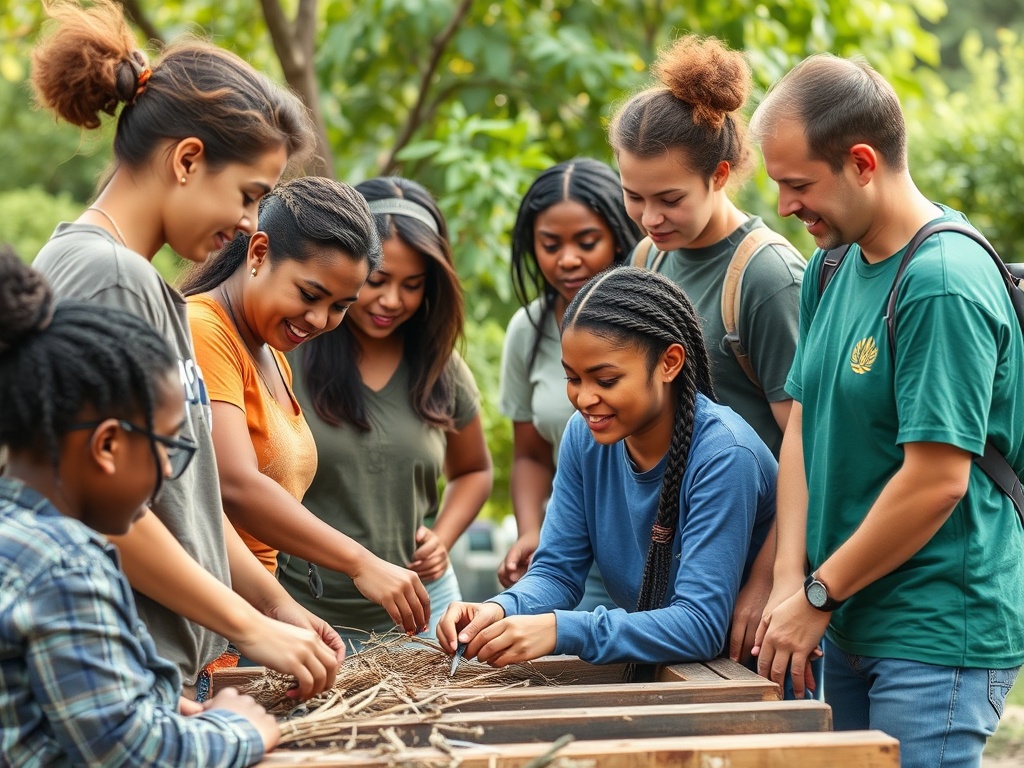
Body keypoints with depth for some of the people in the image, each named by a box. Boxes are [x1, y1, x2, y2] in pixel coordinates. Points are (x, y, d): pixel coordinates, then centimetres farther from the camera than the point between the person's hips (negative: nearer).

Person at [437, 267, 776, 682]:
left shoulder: (723, 456, -22)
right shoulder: (586, 435, -3)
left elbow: (701, 625, -27)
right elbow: (558, 571, 0)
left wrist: (562, 630, -36)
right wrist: (500, 611, -22)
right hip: (645, 673, 5)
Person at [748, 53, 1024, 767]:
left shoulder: (945, 286, -18)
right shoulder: (832, 266, 9)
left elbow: (937, 481, -21)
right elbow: (803, 422, 9)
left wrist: (818, 595, -11)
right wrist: (789, 582, -3)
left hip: (938, 637, -8)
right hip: (852, 627, 8)